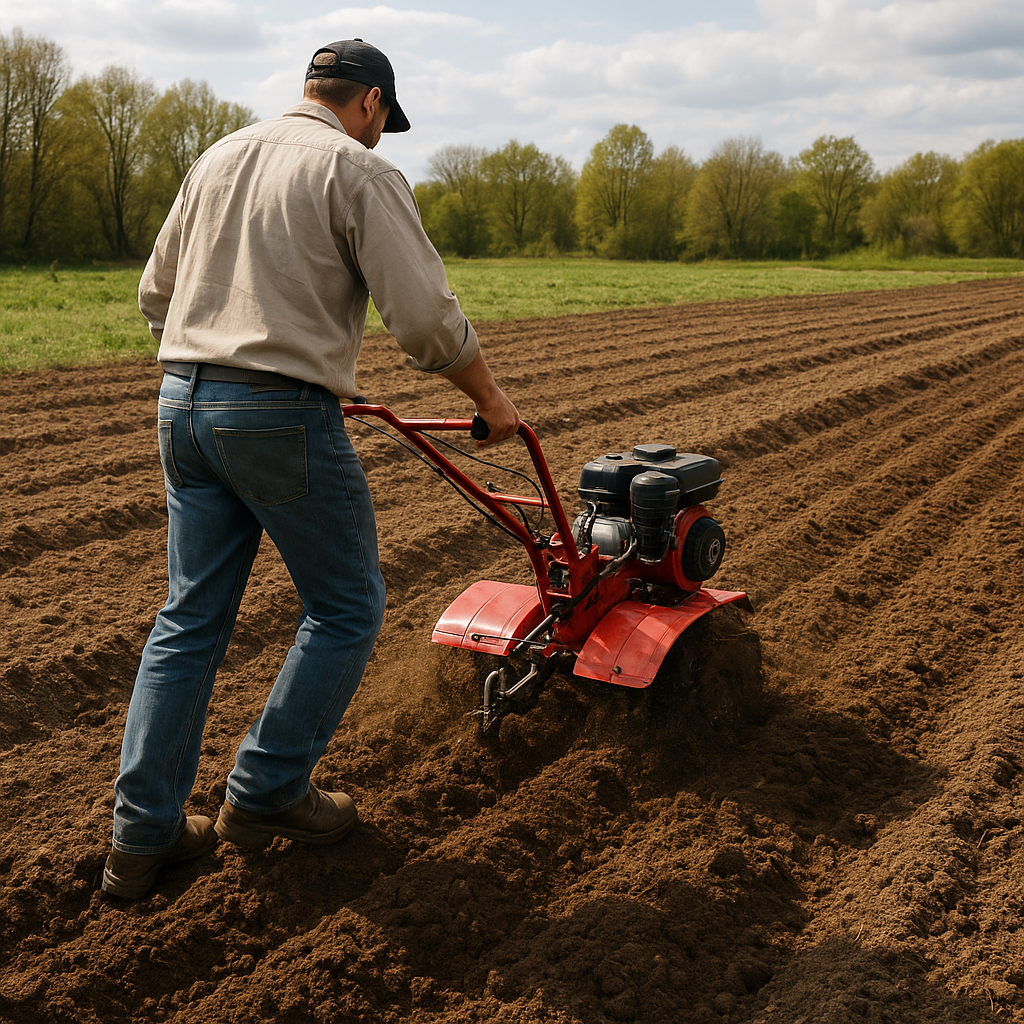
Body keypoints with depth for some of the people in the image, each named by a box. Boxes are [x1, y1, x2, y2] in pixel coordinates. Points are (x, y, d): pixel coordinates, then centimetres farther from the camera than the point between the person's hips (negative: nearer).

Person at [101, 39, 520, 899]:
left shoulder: (219, 158, 17)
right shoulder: (361, 173, -5)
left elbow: (156, 293, 21)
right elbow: (427, 319, -13)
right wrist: (491, 399, 2)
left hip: (184, 406, 8)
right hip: (283, 415, -7)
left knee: (191, 618, 13)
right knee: (347, 608, 10)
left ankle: (143, 835, 17)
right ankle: (267, 793, 15)